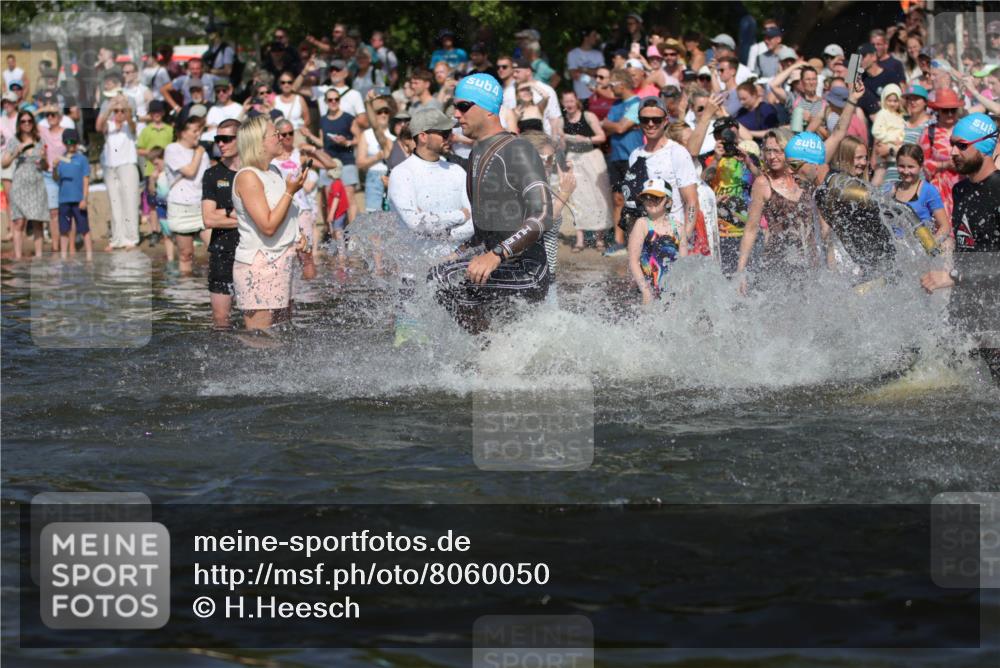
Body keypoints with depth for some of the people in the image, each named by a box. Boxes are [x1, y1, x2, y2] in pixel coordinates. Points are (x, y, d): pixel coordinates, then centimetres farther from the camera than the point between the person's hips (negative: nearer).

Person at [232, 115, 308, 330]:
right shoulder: (247, 177, -14)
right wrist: (290, 192, -15)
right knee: (257, 339, -9)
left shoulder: (273, 174, 13)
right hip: (259, 265, -9)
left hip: (280, 263, 9)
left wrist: (296, 237, 11)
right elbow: (268, 226, -20)